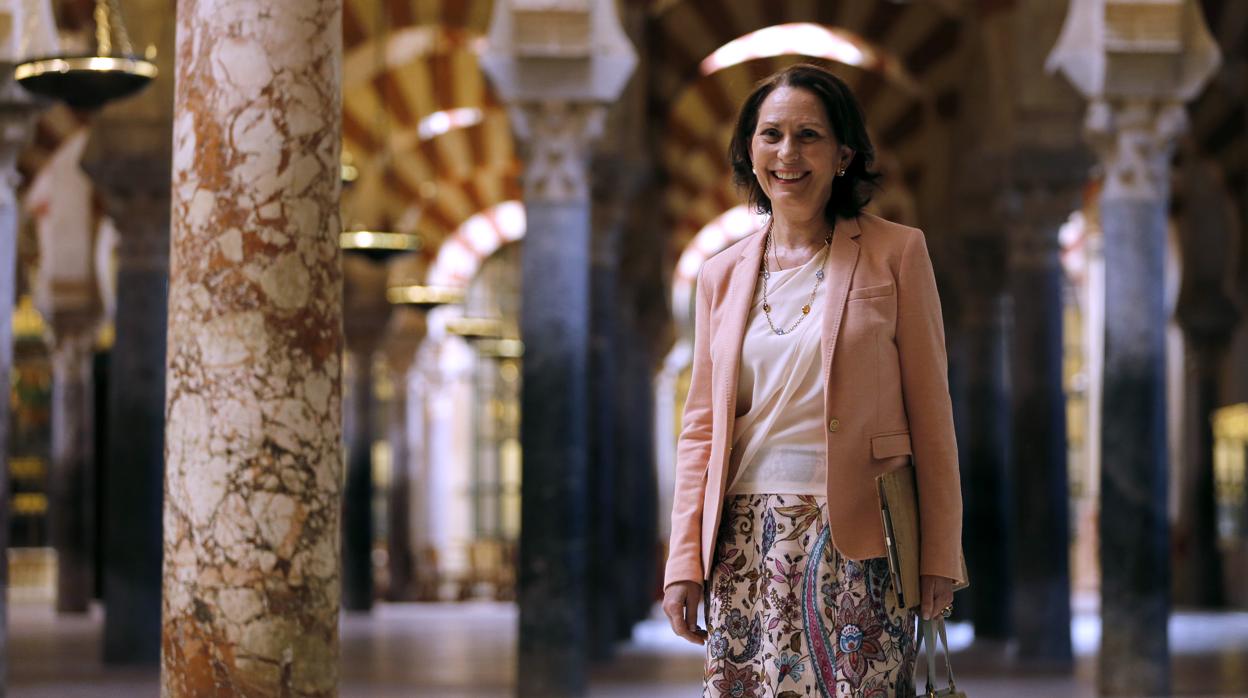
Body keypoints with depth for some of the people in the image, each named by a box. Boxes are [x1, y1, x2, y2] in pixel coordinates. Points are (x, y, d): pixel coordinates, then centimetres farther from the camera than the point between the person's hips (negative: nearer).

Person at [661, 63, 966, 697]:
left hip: (856, 542, -3)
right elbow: (701, 425, 14)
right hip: (745, 542, 3)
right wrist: (684, 561, 7)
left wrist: (939, 558, -4)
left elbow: (930, 413, 0)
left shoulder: (895, 252, 1)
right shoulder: (722, 275, 13)